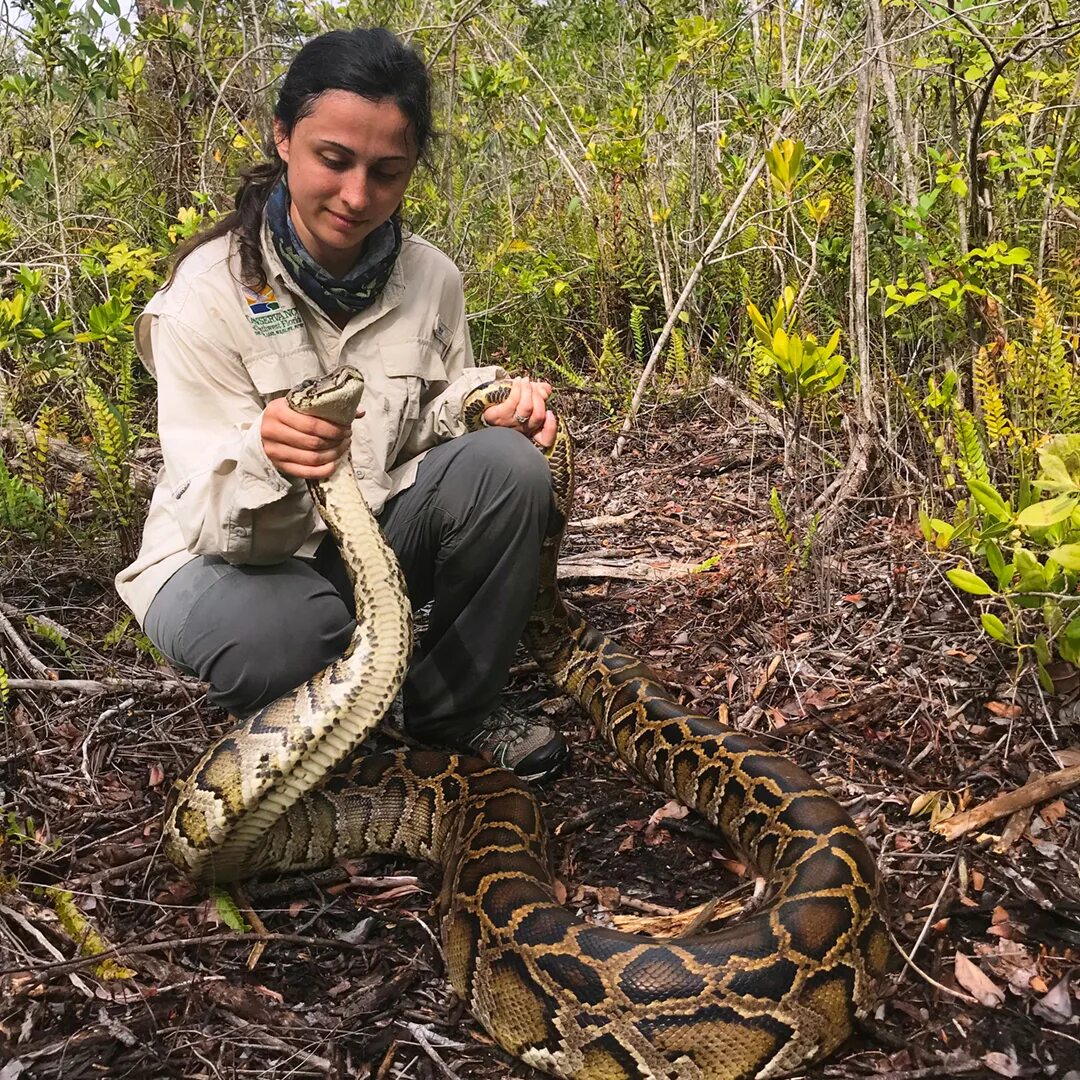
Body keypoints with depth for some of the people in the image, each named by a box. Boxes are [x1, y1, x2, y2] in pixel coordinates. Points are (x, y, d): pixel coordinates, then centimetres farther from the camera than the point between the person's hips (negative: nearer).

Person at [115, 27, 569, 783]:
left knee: (508, 465, -21)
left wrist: (494, 404, -19)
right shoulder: (211, 289, -20)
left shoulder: (431, 277, -9)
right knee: (280, 631, -38)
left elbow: (437, 424, 4)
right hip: (231, 556, -4)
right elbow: (214, 521, -23)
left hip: (376, 530, 4)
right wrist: (264, 460, -46)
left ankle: (455, 706, 0)